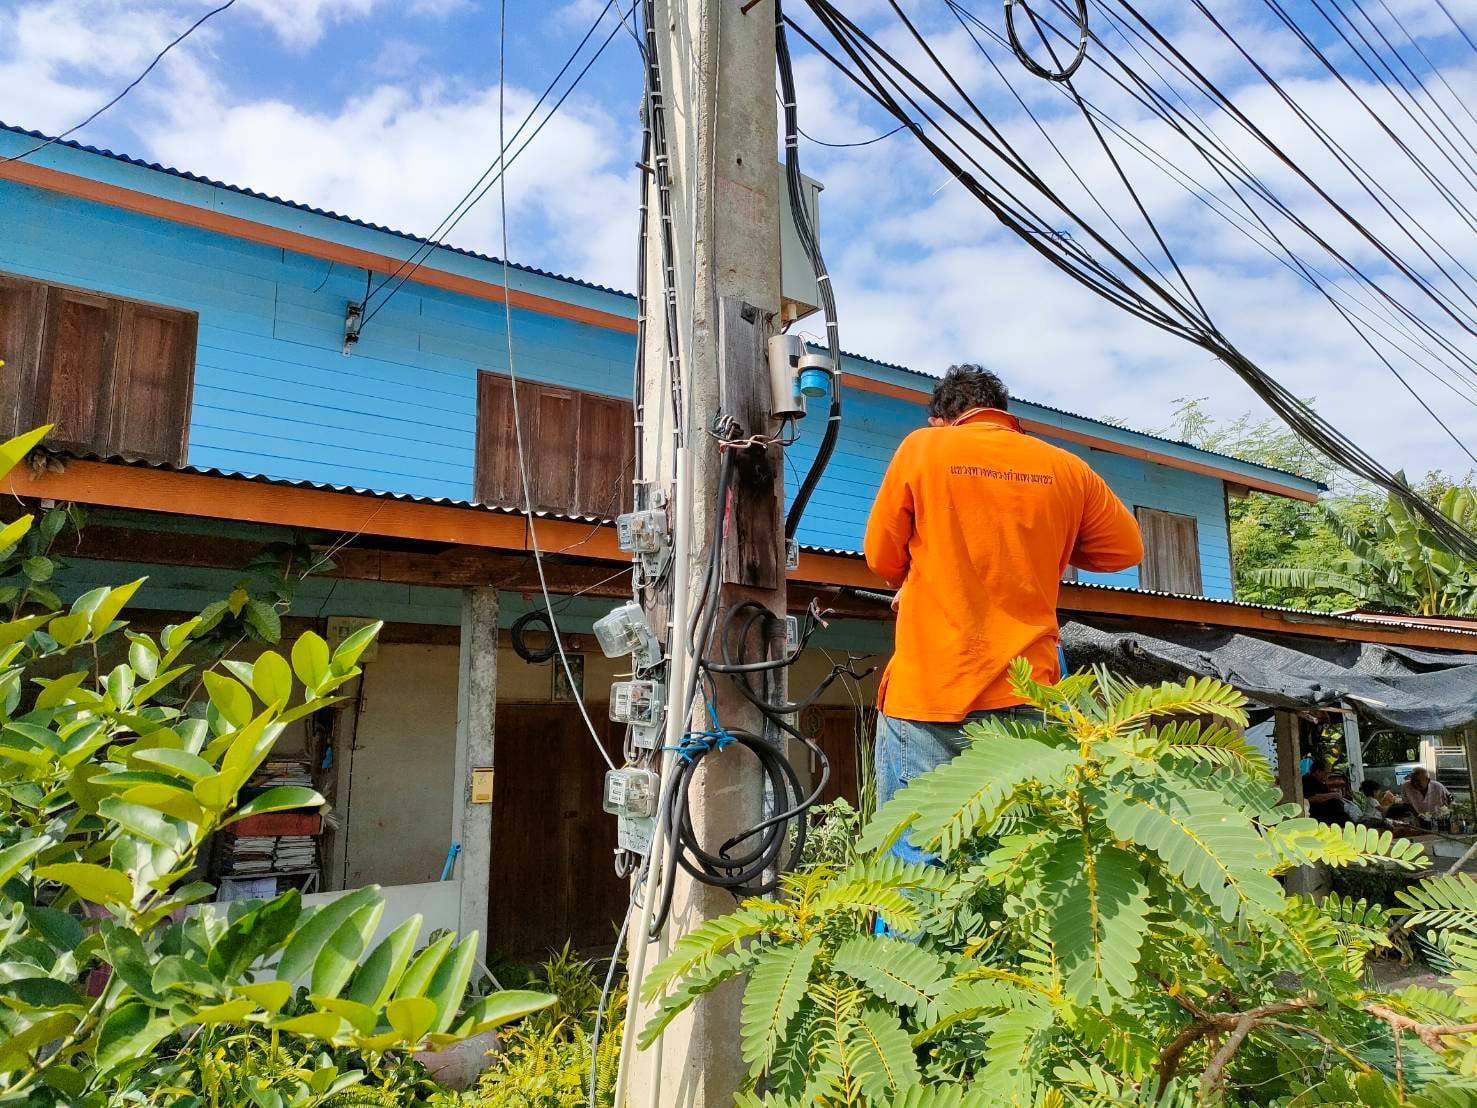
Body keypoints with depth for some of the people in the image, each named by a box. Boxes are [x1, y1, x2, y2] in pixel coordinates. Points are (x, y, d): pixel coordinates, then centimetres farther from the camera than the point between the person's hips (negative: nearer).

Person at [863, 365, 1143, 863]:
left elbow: (883, 558, 6)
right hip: (1026, 692, 3)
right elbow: (1125, 549, 18)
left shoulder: (922, 447, 1)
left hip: (929, 690, -3)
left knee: (918, 854, 1)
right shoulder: (1065, 468, 7)